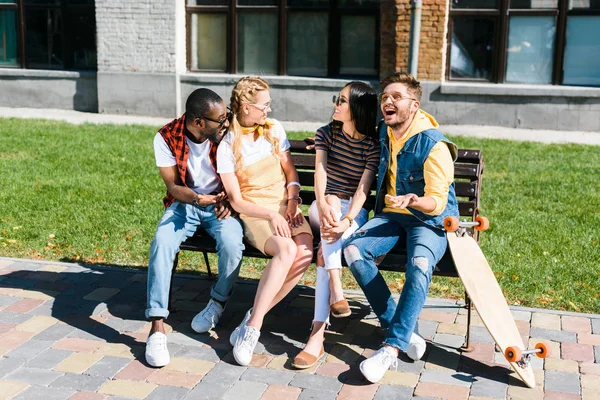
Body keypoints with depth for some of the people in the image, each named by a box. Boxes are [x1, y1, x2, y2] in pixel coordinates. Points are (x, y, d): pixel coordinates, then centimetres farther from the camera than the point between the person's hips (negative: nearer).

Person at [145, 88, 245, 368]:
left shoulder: (227, 133, -12)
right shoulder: (167, 138, -14)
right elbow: (172, 185, -12)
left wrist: (227, 201, -22)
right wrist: (197, 198, -33)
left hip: (220, 203, 0)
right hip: (183, 203, 0)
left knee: (231, 243, -31)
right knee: (161, 243, -29)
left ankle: (218, 302, 0)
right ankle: (157, 327, -26)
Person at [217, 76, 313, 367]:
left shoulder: (274, 129, 10)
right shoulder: (227, 146, -4)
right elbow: (236, 201, -7)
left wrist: (292, 201, -5)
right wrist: (271, 215, -20)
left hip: (286, 208, 4)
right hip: (254, 214, -4)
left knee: (304, 252, -28)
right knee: (286, 249, -35)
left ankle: (253, 320, -20)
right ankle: (254, 325, -29)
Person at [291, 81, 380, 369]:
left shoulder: (374, 145, -6)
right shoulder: (326, 133, 3)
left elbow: (363, 188, -17)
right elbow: (320, 172, -13)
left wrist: (346, 221, -35)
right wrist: (323, 205, -34)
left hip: (354, 211, -2)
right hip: (324, 205, 2)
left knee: (328, 247, -33)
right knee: (332, 202, -36)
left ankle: (318, 334, -42)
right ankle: (336, 293, -47)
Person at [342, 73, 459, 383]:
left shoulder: (433, 145, -17)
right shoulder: (384, 133, 5)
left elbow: (437, 202, -19)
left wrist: (414, 201, -39)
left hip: (430, 220, -6)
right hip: (392, 215, 6)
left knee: (420, 265, -37)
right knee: (352, 249, -22)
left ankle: (392, 346, -28)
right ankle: (402, 328, -17)